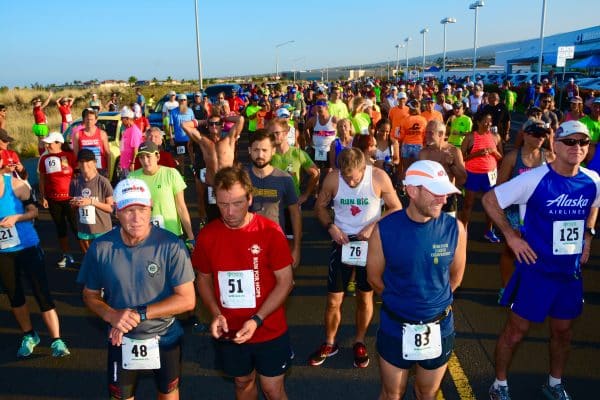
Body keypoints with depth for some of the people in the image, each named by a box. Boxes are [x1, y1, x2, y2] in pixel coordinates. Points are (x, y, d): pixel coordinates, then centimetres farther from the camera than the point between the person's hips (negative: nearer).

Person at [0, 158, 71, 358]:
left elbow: (33, 211, -3)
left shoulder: (16, 185, -14)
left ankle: (57, 341, 6)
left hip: (27, 247, -3)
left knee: (42, 294, -2)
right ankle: (29, 336, 35)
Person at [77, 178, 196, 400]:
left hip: (165, 338, -1)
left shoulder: (171, 245, -23)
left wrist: (140, 314, -25)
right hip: (121, 340, 1)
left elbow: (187, 299, -20)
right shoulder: (100, 248, -15)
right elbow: (90, 295, -1)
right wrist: (111, 315, -21)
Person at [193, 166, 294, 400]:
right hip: (230, 332, 3)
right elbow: (203, 278, 5)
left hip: (269, 332, -2)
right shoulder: (207, 235, -8)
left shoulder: (270, 231, -16)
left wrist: (257, 320, -20)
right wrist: (216, 314, -10)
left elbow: (285, 281, -12)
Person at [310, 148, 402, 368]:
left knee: (365, 296, 14)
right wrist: (331, 226, -17)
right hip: (342, 241, 1)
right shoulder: (332, 178, -15)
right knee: (333, 300, 5)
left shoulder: (379, 177, -17)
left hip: (370, 242, 0)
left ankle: (359, 343, 36)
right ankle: (329, 343, 28)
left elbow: (396, 208, -6)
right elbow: (320, 206, 1)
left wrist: (373, 226, -20)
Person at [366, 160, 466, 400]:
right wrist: (399, 302, 8)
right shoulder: (385, 229, -17)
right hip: (396, 327, -1)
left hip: (440, 328, 1)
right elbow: (374, 277, -2)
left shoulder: (454, 229, -13)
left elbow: (455, 276, 3)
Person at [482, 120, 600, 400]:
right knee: (516, 331, 7)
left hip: (571, 272, 5)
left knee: (563, 330, 20)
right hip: (536, 270, -5)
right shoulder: (535, 179, -19)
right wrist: (511, 236, -15)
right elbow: (490, 200, -14)